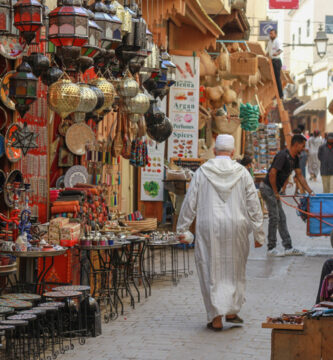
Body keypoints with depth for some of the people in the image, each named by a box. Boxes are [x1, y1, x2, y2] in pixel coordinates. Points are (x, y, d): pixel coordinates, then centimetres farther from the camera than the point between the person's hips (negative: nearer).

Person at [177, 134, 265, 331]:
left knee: (211, 271, 4)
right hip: (236, 228, 1)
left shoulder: (202, 172, -1)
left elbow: (190, 203, 0)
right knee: (234, 269, 17)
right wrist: (259, 234, 8)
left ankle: (216, 317, 1)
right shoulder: (242, 173, 1)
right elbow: (254, 205, 2)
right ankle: (232, 311, 18)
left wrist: (181, 229, 8)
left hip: (209, 228, -1)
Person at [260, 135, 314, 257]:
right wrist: (276, 192, -18)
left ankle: (288, 247, 13)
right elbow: (272, 174, -25)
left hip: (274, 189, 10)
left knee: (281, 218, 10)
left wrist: (310, 191, 12)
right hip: (268, 188, -10)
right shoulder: (283, 156, -22)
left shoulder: (295, 158, 8)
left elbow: (299, 176, 16)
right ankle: (271, 249, 1)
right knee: (274, 218, -6)